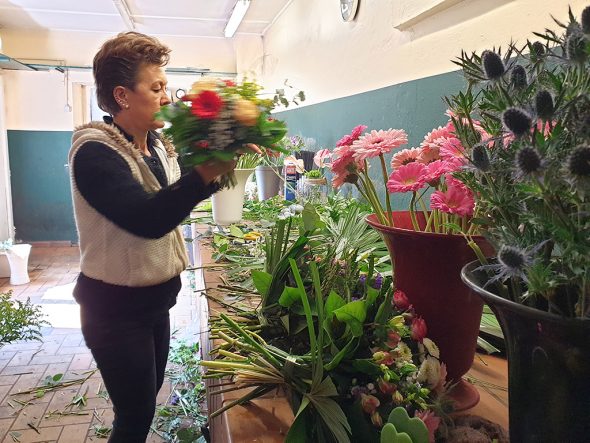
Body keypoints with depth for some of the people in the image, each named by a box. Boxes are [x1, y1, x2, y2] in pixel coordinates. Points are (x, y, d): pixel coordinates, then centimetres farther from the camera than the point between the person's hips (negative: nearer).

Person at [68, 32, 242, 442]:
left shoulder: (157, 146, 3)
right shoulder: (95, 151, -20)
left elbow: (173, 200, 13)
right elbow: (148, 218, -32)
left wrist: (214, 172, -3)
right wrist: (206, 172, -36)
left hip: (154, 297, 8)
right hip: (116, 306, -7)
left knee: (149, 393, 21)